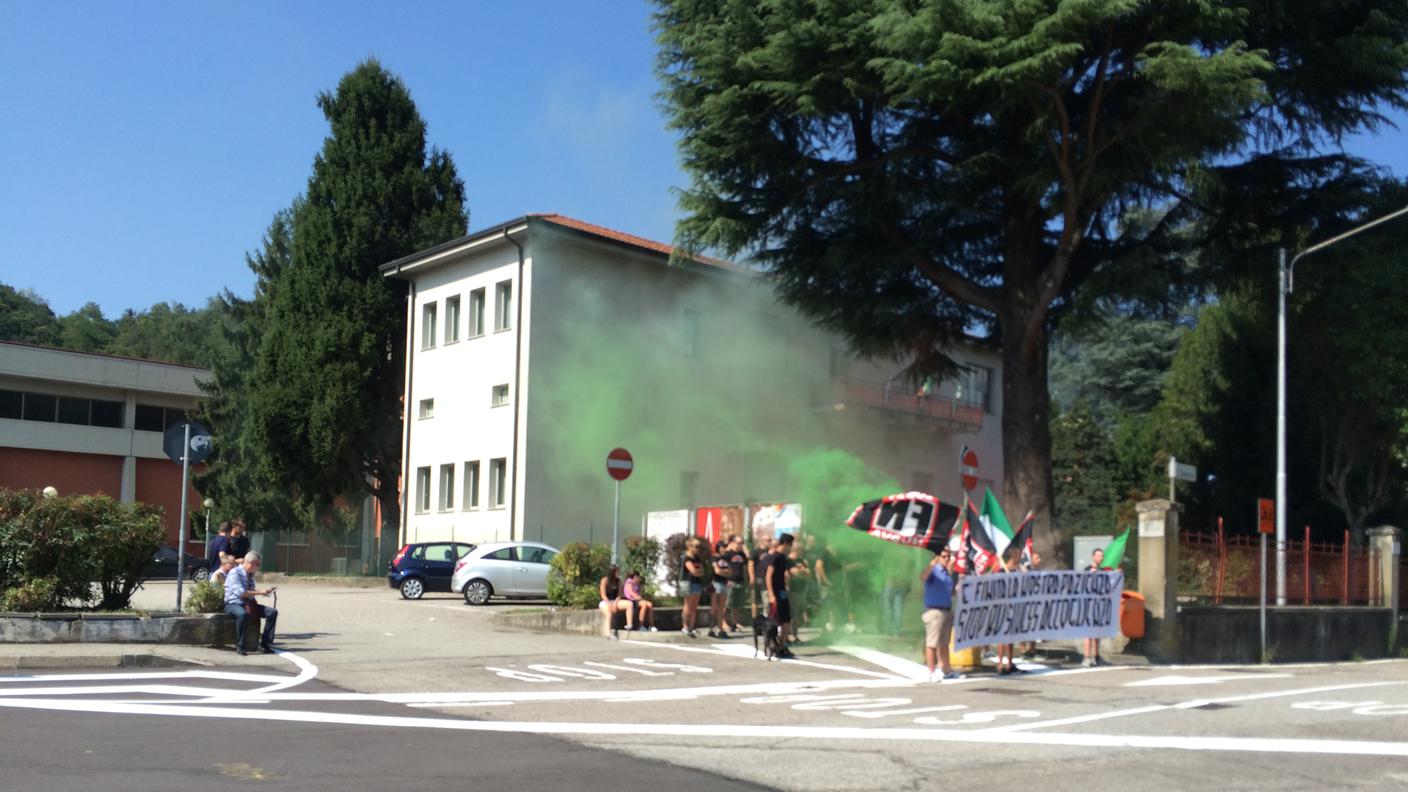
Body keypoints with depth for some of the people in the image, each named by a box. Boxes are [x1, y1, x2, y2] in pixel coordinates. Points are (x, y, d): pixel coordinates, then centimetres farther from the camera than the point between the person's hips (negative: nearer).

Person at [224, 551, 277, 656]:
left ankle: (265, 644, -12)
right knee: (242, 614, -42)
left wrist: (263, 591, 8)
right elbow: (241, 593, -21)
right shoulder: (235, 572, -12)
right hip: (233, 604, -8)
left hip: (248, 604, 8)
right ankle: (239, 646, -29)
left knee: (272, 612, -10)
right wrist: (260, 593, -16)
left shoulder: (250, 574, 15)